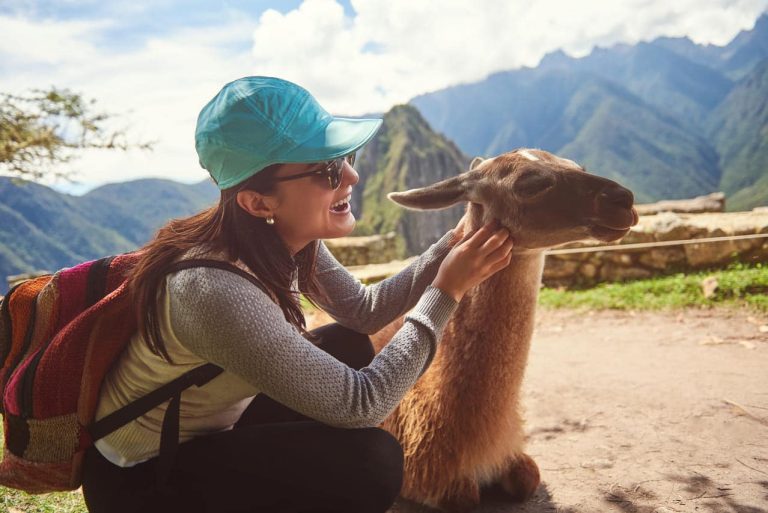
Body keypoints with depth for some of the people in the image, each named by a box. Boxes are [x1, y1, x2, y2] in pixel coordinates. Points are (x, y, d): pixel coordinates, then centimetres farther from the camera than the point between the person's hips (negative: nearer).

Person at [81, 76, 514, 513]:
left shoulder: (285, 238, -13)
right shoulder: (215, 292, -37)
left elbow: (364, 310, 1)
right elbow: (360, 405, -32)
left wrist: (450, 248, -9)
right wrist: (447, 291, -26)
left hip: (211, 426, 8)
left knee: (349, 348, 6)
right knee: (371, 461, -20)